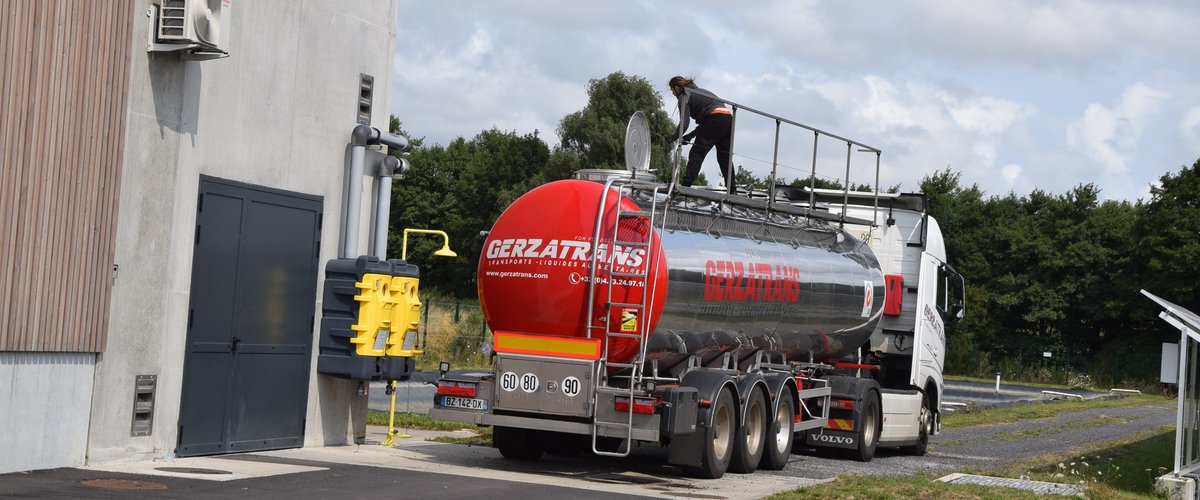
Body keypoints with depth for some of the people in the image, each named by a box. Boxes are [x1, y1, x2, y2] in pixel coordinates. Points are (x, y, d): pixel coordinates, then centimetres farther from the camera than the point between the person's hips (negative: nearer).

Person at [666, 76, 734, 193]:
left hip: (715, 119, -8)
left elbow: (684, 123, -6)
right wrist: (689, 136, 27)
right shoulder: (699, 91, 33)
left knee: (696, 153, -5)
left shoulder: (684, 97, 6)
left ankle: (685, 184, -16)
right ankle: (731, 191, 12)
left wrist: (673, 138, 4)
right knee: (725, 157, 13)